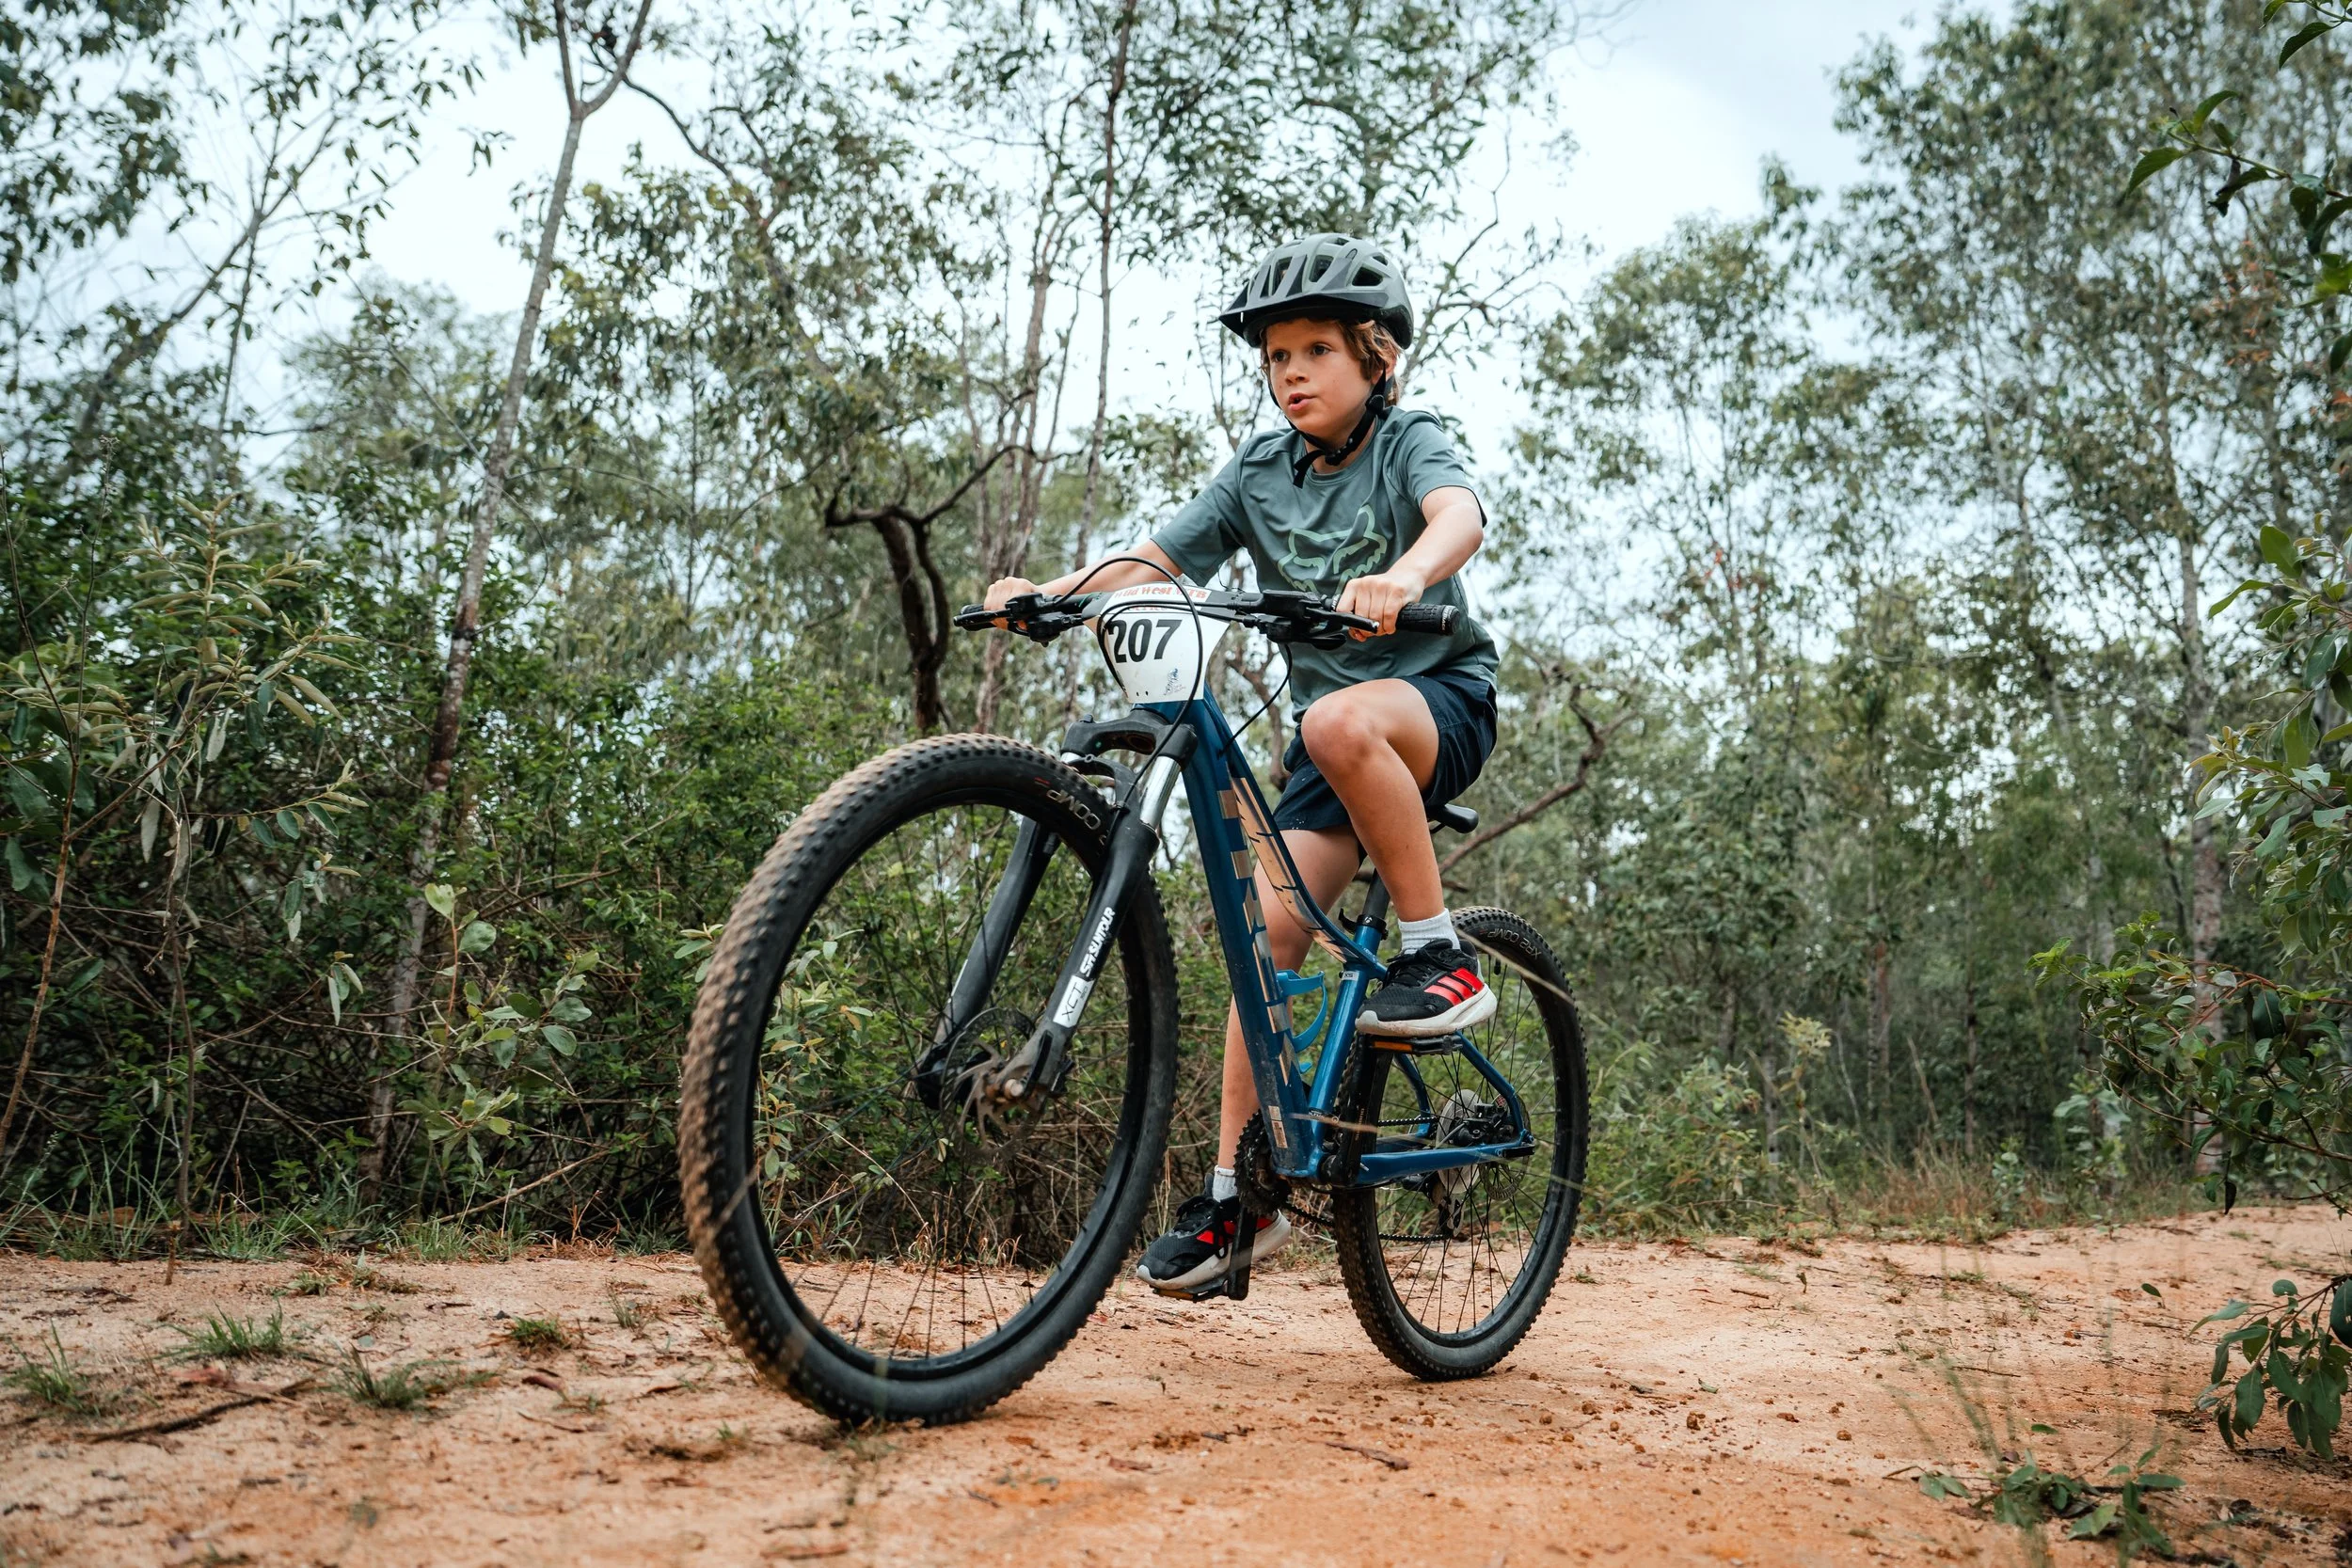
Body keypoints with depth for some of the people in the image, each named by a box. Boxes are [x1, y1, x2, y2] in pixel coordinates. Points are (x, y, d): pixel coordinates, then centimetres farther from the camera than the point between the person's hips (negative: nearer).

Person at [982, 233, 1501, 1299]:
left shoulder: (1407, 442, -6)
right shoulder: (1259, 472, 7)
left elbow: (1459, 512, -28)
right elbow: (1156, 561, -1)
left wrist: (1403, 577, -51)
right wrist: (1047, 592, -19)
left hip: (1439, 699, -4)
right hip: (1332, 748, 5)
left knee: (1341, 721, -39)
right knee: (1268, 925, -10)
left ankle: (1439, 956, -23)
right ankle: (1238, 1191, -1)